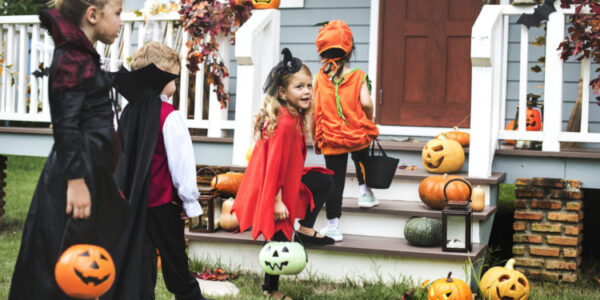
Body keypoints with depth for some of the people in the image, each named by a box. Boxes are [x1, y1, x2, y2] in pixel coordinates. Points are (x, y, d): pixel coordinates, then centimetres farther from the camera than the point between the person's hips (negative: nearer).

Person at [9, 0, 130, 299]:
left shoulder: (82, 55, 15)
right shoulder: (72, 56, -14)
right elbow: (65, 125, -20)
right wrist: (76, 182, -25)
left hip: (92, 173, 10)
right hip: (77, 175, -10)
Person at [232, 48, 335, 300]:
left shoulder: (294, 116, 3)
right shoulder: (285, 123, -27)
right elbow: (275, 163, -26)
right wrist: (277, 201, -23)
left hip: (286, 180, 10)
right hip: (273, 188, -10)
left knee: (325, 182, 20)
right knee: (281, 238, 2)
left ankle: (306, 230, 19)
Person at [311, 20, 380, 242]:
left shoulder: (319, 79, -3)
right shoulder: (358, 77, -6)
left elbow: (313, 111, -3)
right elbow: (365, 103, -19)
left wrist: (314, 139, 8)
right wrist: (369, 120, 2)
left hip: (331, 139, 0)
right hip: (358, 135, 0)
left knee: (335, 180, 6)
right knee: (361, 159, 34)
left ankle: (333, 226, 9)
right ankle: (364, 191, 36)